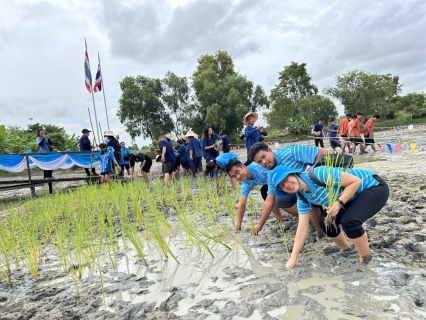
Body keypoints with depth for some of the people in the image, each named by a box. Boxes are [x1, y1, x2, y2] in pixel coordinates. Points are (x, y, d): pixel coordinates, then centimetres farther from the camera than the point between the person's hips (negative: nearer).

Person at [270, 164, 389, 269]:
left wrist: (339, 203, -36)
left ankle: (365, 258, 0)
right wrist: (293, 258, -5)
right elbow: (302, 228, -6)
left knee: (349, 221, -27)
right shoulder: (302, 198, -8)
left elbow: (356, 181, -26)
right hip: (354, 195, 7)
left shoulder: (320, 174, -32)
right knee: (325, 221, -5)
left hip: (374, 186, -7)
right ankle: (346, 250, 23)